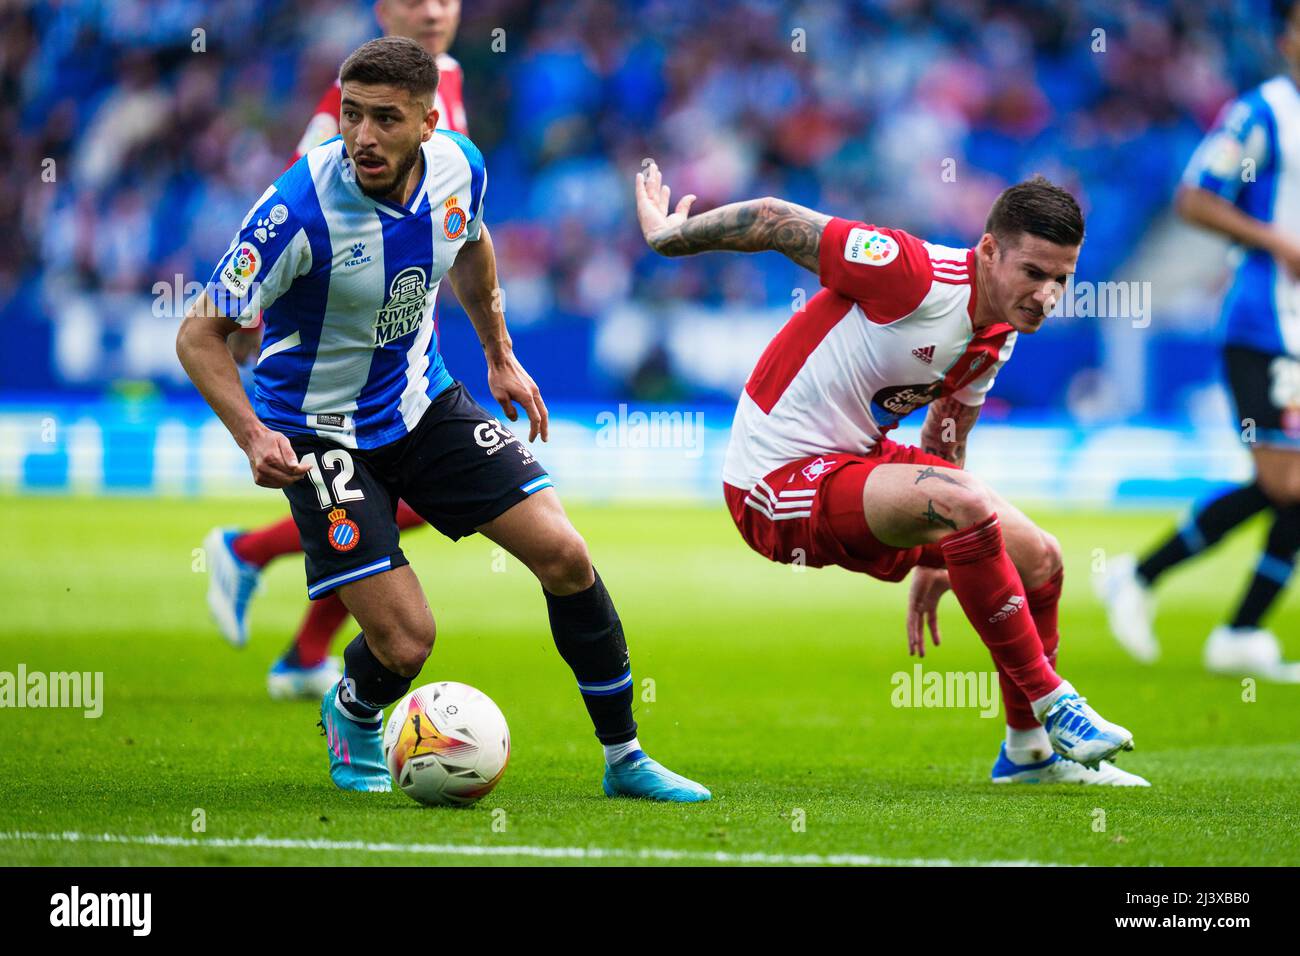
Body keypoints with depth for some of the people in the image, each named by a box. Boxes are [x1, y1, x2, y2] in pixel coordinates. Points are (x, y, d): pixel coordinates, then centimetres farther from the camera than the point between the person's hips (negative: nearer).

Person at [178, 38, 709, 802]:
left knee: (563, 554, -5)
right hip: (320, 430, -5)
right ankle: (354, 716, 27)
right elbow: (202, 334, -22)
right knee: (405, 643, -12)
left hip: (424, 402, 5)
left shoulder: (459, 167, -12)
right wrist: (253, 437, -36)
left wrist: (500, 354, 20)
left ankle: (625, 758, 12)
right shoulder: (300, 208, -29)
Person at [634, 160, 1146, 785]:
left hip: (859, 460, 9)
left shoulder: (997, 338, 3)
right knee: (966, 503, -32)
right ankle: (1052, 705, -19)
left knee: (1039, 558, 9)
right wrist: (667, 236, -4)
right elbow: (776, 223, -17)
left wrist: (931, 558, 28)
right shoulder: (917, 276, -24)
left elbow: (943, 444, 20)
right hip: (779, 472, -9)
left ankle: (1028, 750, 29)